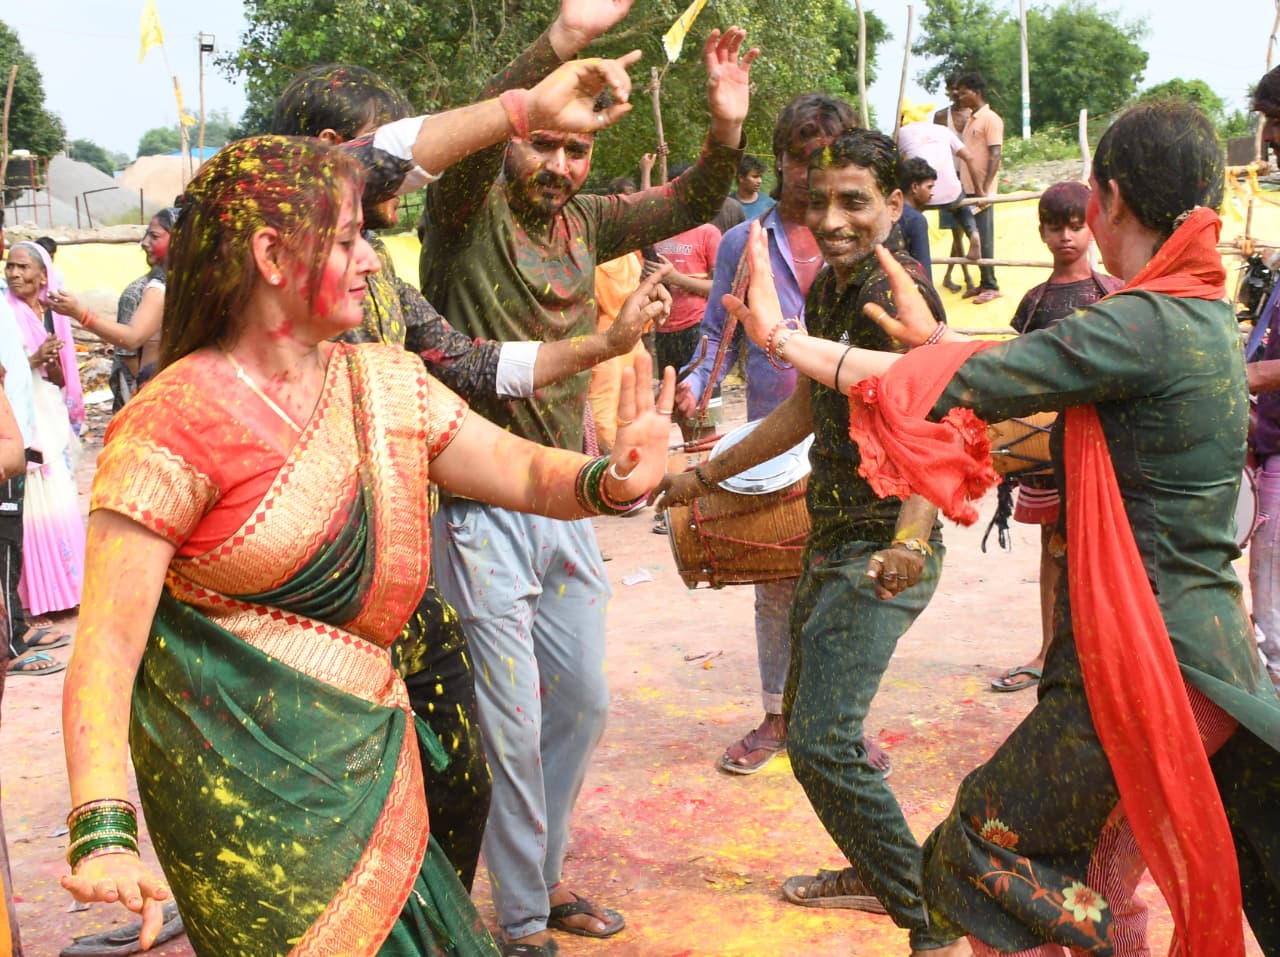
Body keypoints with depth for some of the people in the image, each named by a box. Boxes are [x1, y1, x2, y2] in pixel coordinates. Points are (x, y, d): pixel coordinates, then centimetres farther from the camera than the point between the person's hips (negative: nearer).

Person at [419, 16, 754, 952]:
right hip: (482, 511, -7)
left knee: (584, 702, 17)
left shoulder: (582, 222, 7)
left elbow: (690, 203, 9)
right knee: (511, 727, 0)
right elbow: (473, 134, -29)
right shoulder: (469, 211, -10)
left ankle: (545, 875, 36)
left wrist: (728, 123, -10)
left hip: (565, 503, 7)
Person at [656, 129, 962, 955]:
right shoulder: (827, 287, 10)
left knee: (823, 742, -14)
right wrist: (707, 474, 27)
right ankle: (876, 872, 39)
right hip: (835, 541, 10)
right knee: (810, 721, 19)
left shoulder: (895, 287, -18)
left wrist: (909, 543, -45)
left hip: (881, 553, -10)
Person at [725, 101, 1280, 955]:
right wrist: (938, 338, 24)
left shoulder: (1140, 325, -18)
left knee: (995, 850, 7)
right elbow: (1036, 376, 19)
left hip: (1139, 660, -9)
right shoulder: (1206, 315, 10)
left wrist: (780, 335, -10)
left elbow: (947, 389, -19)